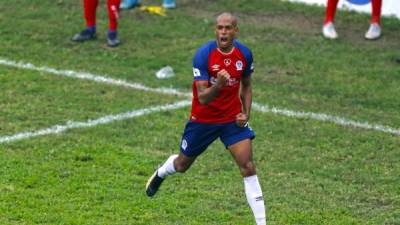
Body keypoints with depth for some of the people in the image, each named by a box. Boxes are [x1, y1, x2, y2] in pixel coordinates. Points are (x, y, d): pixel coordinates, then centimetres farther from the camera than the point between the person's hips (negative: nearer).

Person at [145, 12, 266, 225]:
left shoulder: (244, 54, -10)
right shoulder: (203, 55, -24)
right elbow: (202, 97, -27)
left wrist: (246, 113, -4)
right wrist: (218, 85, -47)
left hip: (232, 118, 2)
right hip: (203, 118, -2)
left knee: (248, 167, -13)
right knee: (182, 164, 19)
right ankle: (160, 174, 56)